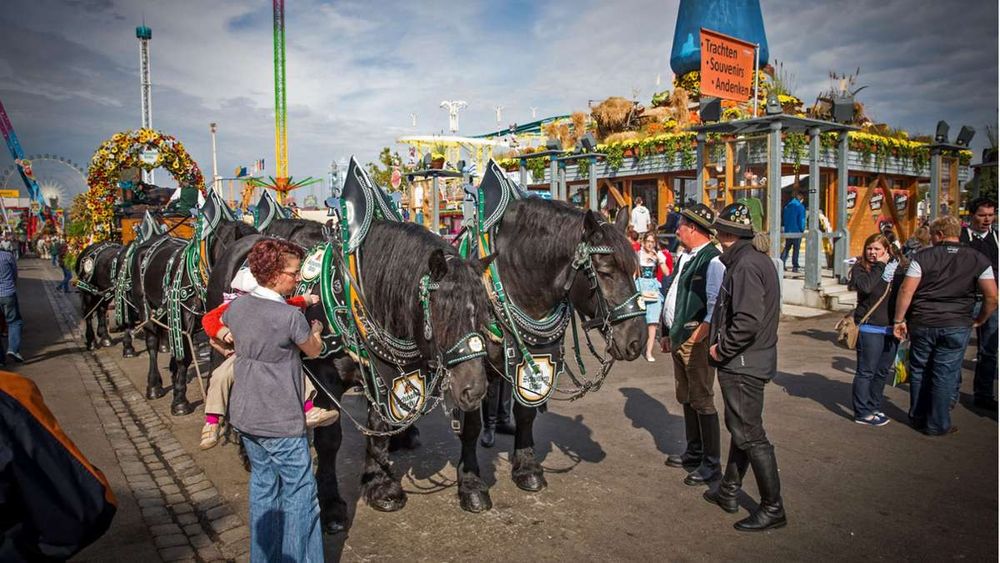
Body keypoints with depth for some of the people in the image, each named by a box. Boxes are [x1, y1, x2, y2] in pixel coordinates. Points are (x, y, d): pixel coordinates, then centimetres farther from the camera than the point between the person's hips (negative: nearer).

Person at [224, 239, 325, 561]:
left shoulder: (237, 307, -1)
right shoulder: (291, 316, -22)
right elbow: (313, 351, -3)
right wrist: (316, 332, 17)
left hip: (244, 415, 8)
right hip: (280, 421, -8)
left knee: (263, 484, 21)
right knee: (301, 492, 6)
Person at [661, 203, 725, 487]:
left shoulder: (712, 260, -16)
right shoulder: (685, 257, 13)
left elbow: (715, 306, -22)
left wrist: (698, 337, -25)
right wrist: (670, 331, 17)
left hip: (696, 339, -10)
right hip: (678, 337, 10)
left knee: (702, 401, -2)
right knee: (685, 398, 19)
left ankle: (711, 463, 10)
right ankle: (694, 451, 33)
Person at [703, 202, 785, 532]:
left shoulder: (745, 265, -21)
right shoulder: (757, 260, 11)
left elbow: (748, 320, -30)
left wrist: (721, 348, -17)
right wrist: (723, 345, 12)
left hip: (742, 365, -11)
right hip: (748, 361, 11)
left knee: (749, 435, -1)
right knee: (740, 428, 19)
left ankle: (772, 508, 11)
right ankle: (729, 492, 34)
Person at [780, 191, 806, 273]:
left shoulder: (787, 205, 7)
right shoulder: (800, 206, -11)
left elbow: (783, 218, 11)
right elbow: (801, 220, -11)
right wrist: (802, 229, 1)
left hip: (787, 230, 5)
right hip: (797, 231, -5)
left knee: (786, 248, 14)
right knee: (796, 249, 2)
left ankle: (782, 262, 0)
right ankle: (795, 266, 3)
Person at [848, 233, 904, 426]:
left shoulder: (897, 268, 7)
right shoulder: (860, 267, -5)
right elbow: (865, 287, -25)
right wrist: (879, 266, -15)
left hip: (892, 328, 5)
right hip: (870, 328, -5)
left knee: (883, 371, 14)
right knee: (866, 371, 0)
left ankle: (874, 407, 28)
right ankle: (863, 412, 8)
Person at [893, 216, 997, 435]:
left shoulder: (923, 257, -3)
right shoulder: (978, 259, 2)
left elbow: (906, 290, -9)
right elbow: (992, 297, -1)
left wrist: (899, 320, -2)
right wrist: (979, 321, 13)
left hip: (922, 324, 0)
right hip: (957, 326, 1)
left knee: (919, 371, 13)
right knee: (945, 374, 6)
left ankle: (918, 417, 25)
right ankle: (937, 424, 14)